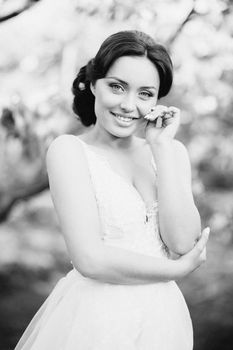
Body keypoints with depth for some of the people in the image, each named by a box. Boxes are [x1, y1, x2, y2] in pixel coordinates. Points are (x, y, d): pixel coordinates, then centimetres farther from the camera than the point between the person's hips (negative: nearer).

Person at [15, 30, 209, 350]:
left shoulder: (171, 151, 4)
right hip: (95, 321, -4)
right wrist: (179, 269, -7)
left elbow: (182, 242, -9)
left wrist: (162, 147, -9)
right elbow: (91, 259, -17)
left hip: (161, 321, 4)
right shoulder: (69, 150, -9)